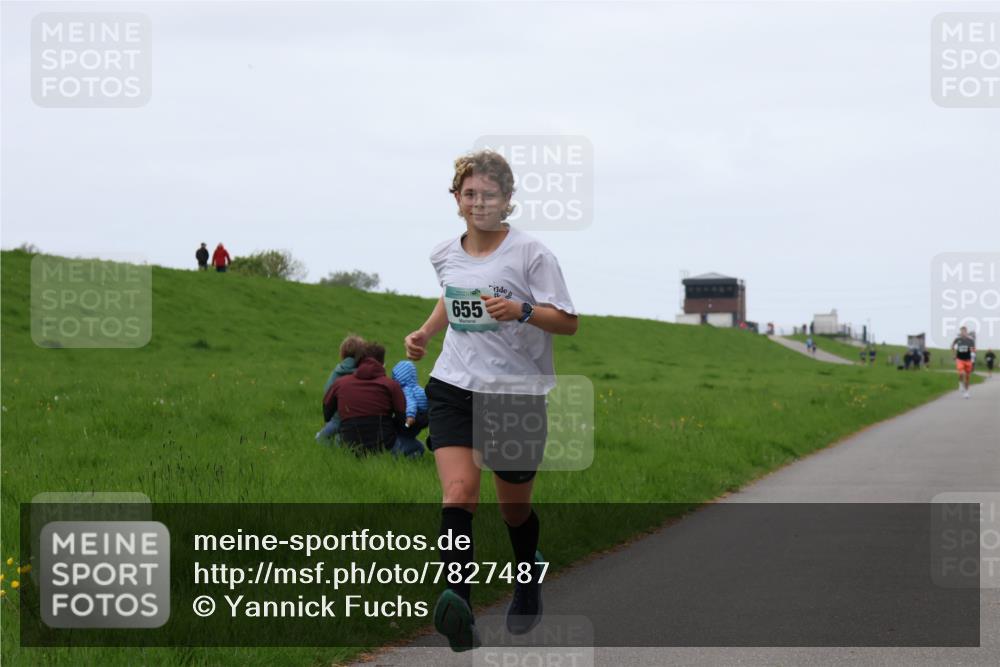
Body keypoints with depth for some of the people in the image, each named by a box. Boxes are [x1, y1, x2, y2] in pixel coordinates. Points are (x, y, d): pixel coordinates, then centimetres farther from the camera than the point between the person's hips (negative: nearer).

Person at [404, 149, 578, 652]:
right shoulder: (445, 255, 6)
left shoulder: (531, 253, -8)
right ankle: (459, 603, -31)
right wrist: (424, 333, 13)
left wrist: (521, 311, -25)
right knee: (458, 495, -20)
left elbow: (568, 322, -8)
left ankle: (529, 581, 43)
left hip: (517, 393, -2)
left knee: (514, 508, 13)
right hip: (454, 388, 3)